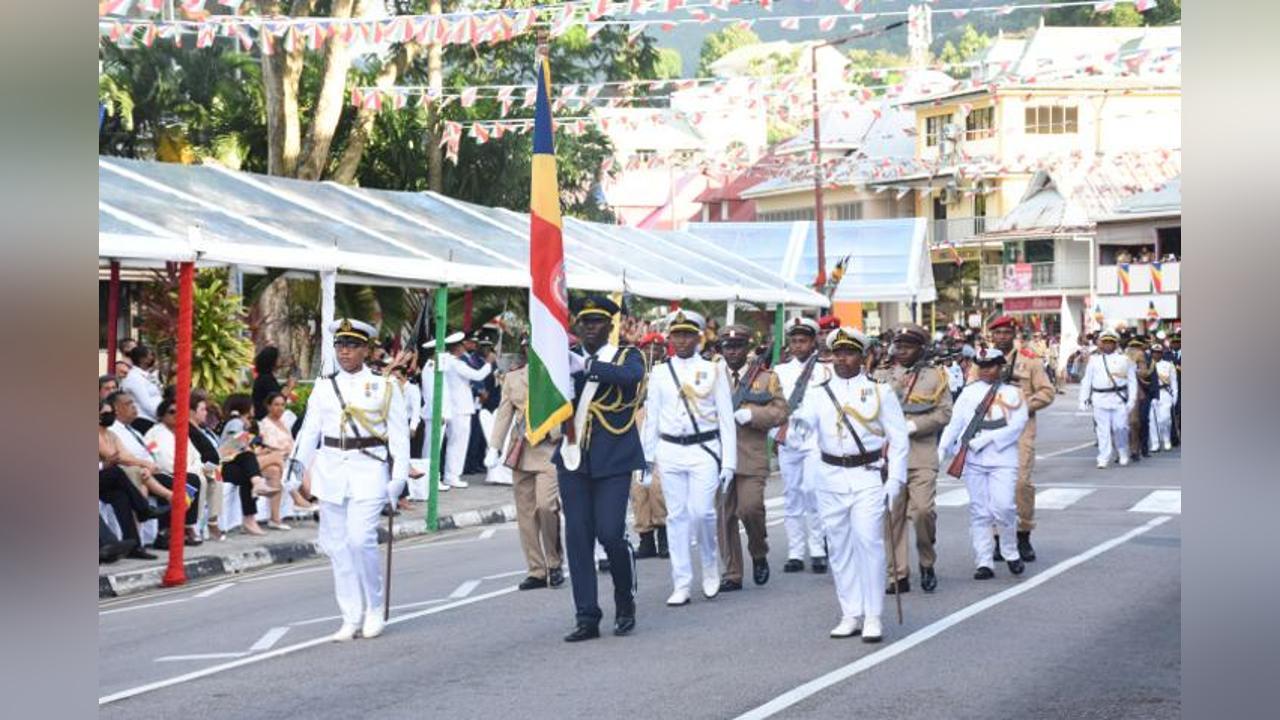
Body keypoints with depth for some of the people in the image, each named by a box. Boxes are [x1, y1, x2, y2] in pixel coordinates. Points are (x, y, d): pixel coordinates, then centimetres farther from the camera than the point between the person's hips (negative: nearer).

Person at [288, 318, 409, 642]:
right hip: (331, 470, 4)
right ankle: (351, 619, 10)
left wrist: (399, 475, -5)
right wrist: (298, 461, -6)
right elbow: (310, 429, 8)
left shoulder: (384, 387, 4)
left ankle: (375, 609, 4)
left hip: (369, 469, -4)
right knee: (336, 544, 2)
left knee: (361, 538, -15)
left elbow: (399, 434, 2)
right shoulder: (324, 388, 11)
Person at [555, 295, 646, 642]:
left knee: (610, 533, -10)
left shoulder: (626, 356, 4)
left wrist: (586, 366, -29)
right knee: (577, 537, 0)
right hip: (574, 458, 3)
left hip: (613, 460, -3)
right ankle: (586, 618, 5)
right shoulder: (568, 358, 13)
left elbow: (631, 376, -20)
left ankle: (625, 603, 14)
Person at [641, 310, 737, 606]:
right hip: (669, 451, 2)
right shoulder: (659, 373, 8)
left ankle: (711, 565, 16)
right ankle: (681, 584, 7)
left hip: (704, 450, -2)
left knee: (702, 511, -12)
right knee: (677, 516, 3)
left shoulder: (714, 371, 2)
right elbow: (651, 417, 12)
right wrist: (646, 456, 9)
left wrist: (729, 462, -3)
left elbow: (726, 419, 1)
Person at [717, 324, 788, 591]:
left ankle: (759, 554, 12)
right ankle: (732, 574, 9)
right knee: (724, 516, 1)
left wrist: (751, 414, -13)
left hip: (752, 458, -2)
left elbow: (781, 412, 0)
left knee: (749, 508, -16)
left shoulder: (766, 378, 9)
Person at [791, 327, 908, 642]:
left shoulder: (880, 391, 2)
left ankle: (873, 617, -6)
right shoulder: (818, 393, 6)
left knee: (868, 541, -12)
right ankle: (851, 615, 15)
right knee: (840, 547, 6)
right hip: (831, 477, 3)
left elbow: (899, 438, 2)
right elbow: (807, 420, -12)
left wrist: (895, 480, -6)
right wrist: (799, 422, -36)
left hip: (868, 476, -3)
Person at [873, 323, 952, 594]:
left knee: (923, 510, -14)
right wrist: (897, 379, -3)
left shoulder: (935, 376, 8)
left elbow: (944, 412, -1)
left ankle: (927, 563, 8)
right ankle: (898, 575, 3)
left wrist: (912, 426, -10)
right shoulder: (882, 377, 15)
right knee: (892, 515, -1)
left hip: (922, 456, -2)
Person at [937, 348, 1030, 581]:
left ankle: (1011, 553, 9)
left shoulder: (1014, 394, 6)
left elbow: (1016, 427, -6)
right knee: (979, 511, 2)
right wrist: (942, 450, -3)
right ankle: (984, 562, 6)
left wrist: (985, 440, -14)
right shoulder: (969, 393, 12)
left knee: (1002, 507, -13)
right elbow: (954, 423, 9)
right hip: (973, 461, 2)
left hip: (1003, 459, -2)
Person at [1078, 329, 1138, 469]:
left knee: (1120, 428, -4)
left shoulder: (1124, 360, 9)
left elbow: (1132, 380, 7)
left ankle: (1124, 455, 17)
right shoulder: (1094, 360, 13)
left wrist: (1132, 399, -2)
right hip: (1100, 399, 1)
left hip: (1119, 398, -1)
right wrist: (1083, 400, 8)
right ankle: (1103, 459, 3)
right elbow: (1086, 381, 14)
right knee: (1103, 430, -1)